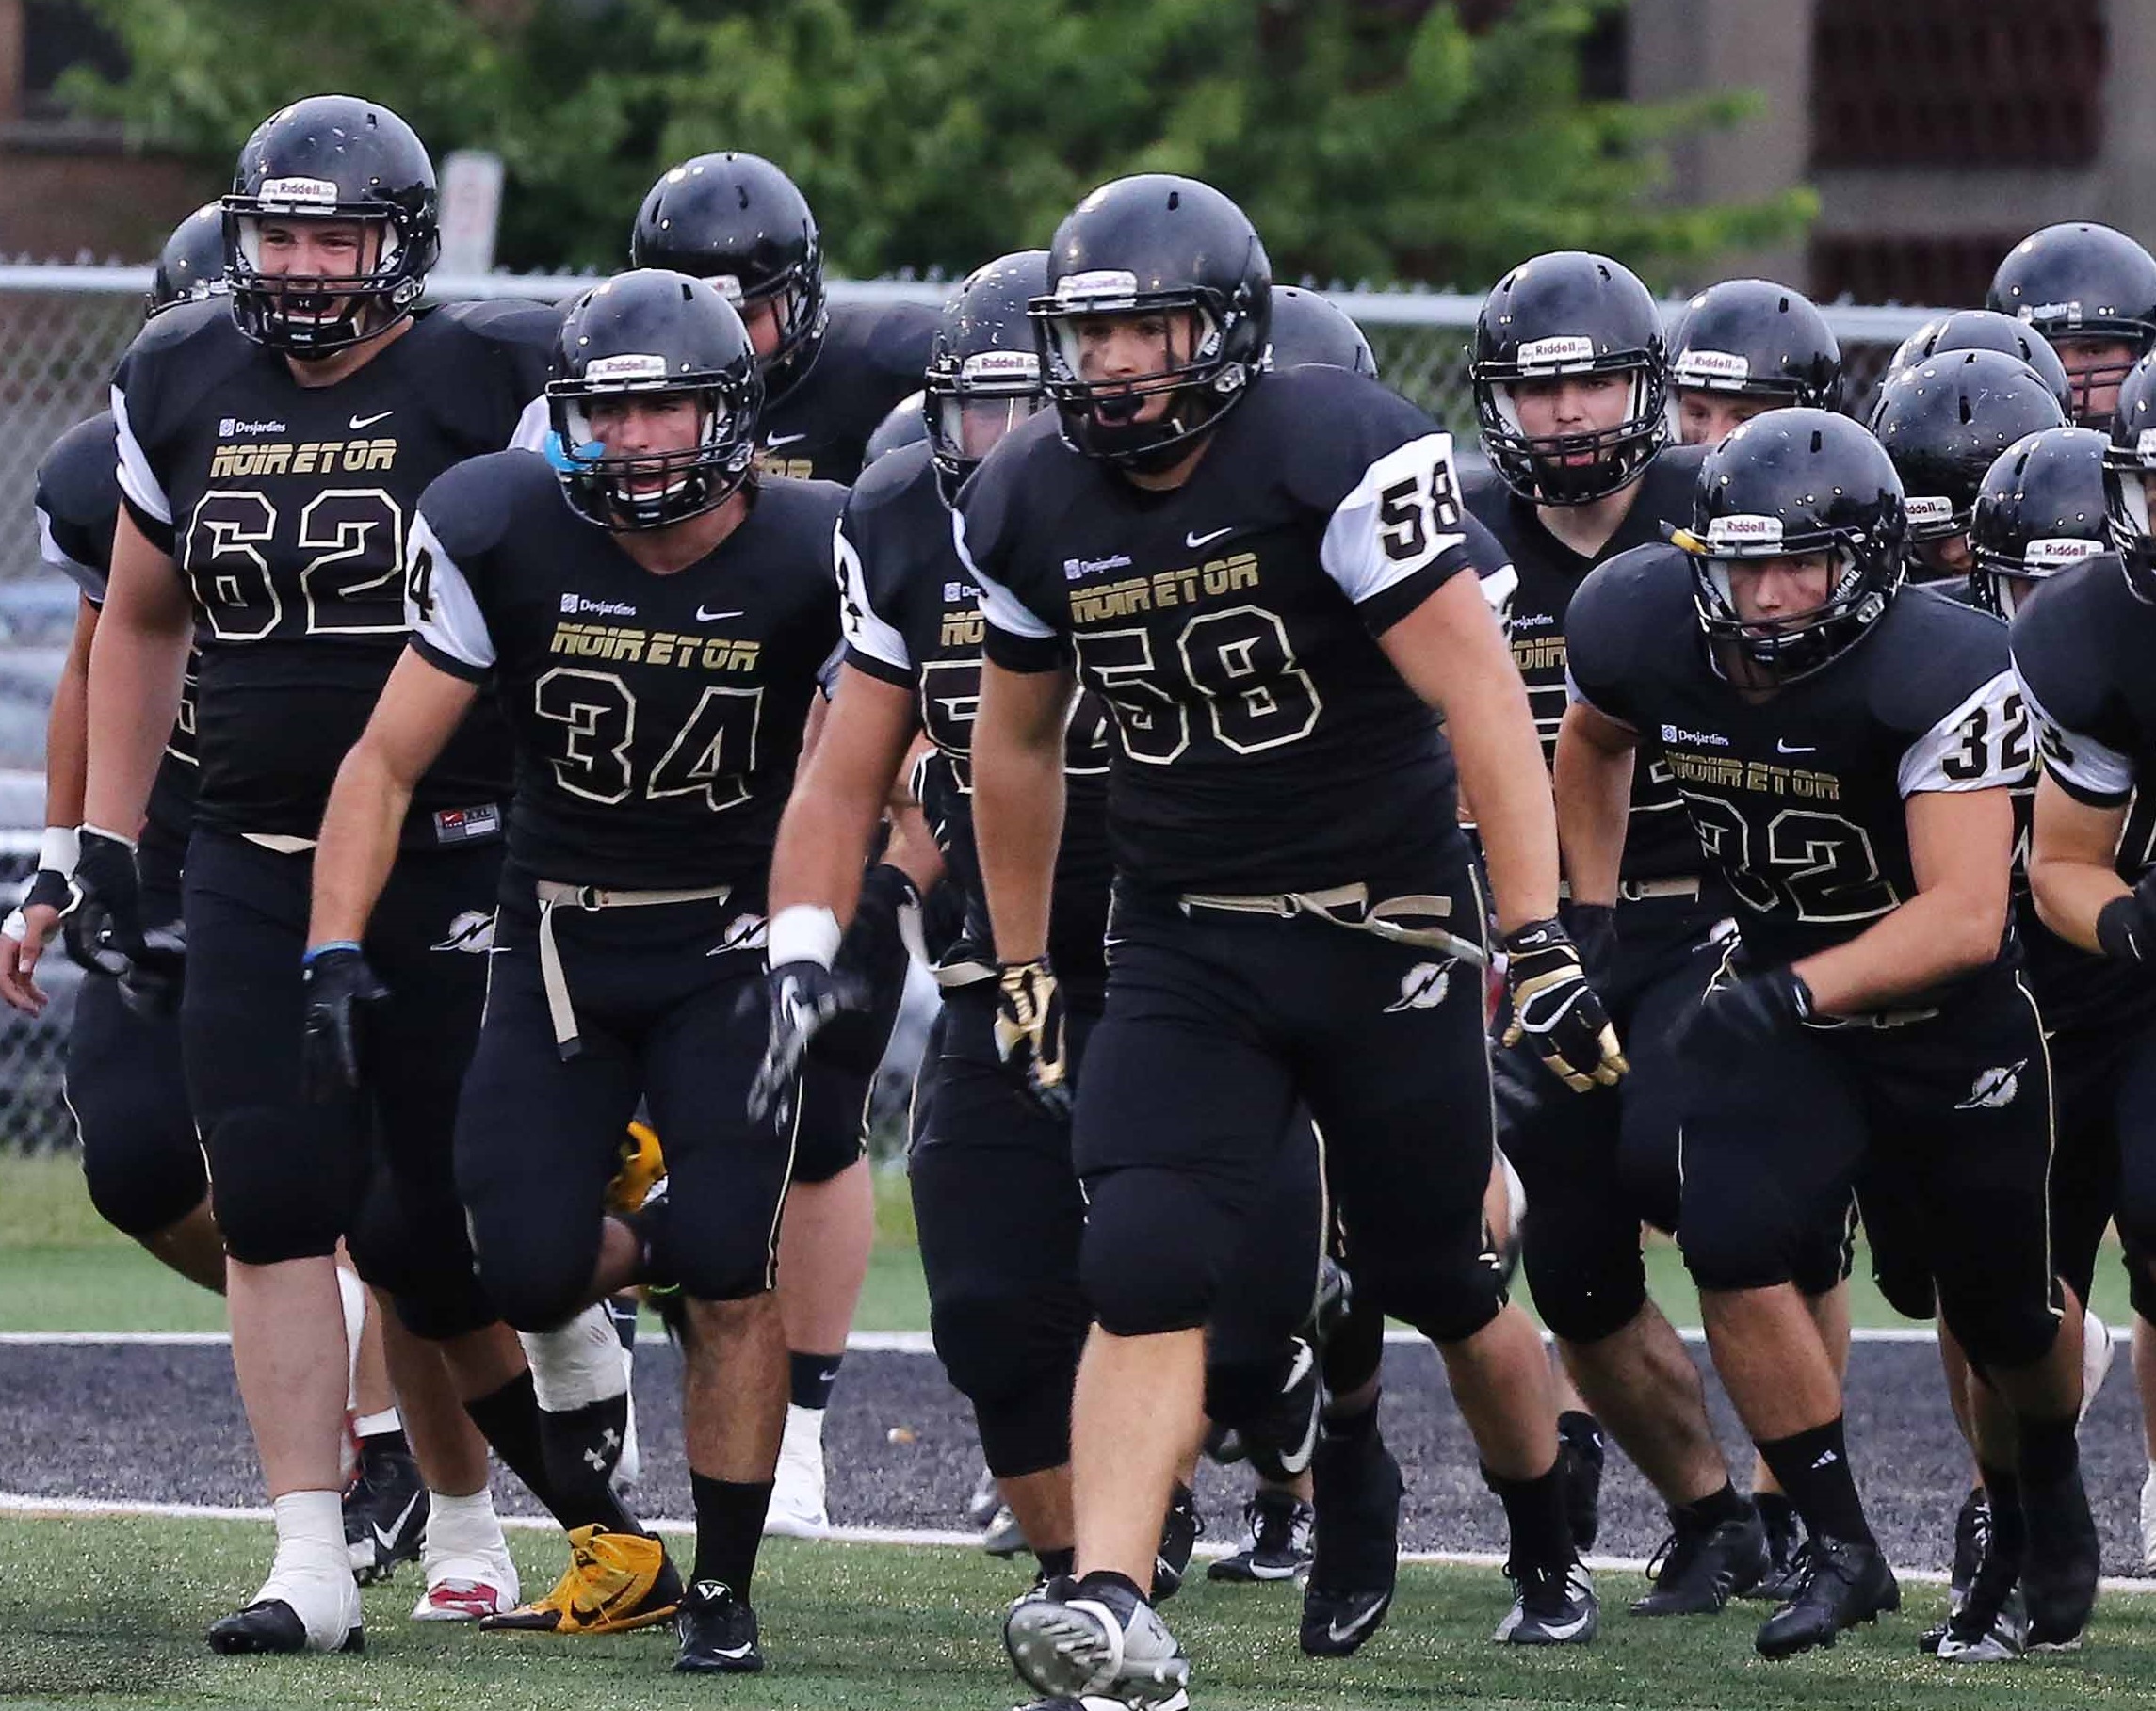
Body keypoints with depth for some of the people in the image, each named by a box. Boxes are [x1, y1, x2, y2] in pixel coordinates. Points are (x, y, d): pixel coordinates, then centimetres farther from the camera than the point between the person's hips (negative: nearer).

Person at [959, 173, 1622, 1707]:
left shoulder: (1339, 457, -17)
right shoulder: (1031, 505, 0)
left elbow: (1478, 695, -20)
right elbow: (1019, 744, 16)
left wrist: (1541, 939, -26)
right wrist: (1022, 973, 19)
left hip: (1385, 933, -3)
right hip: (1184, 947, 3)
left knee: (1444, 1289, 10)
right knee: (1146, 1274, -16)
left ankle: (1550, 1557, 36)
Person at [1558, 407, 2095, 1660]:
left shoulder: (1940, 673, -32)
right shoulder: (1642, 629, -17)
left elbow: (1965, 916, -38)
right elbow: (1594, 742, 10)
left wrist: (1792, 991, -48)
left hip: (1952, 1019, -3)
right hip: (1781, 1001, 3)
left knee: (2005, 1310, 12)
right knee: (1731, 1246, -19)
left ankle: (2049, 1488, 45)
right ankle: (1844, 1550, -6)